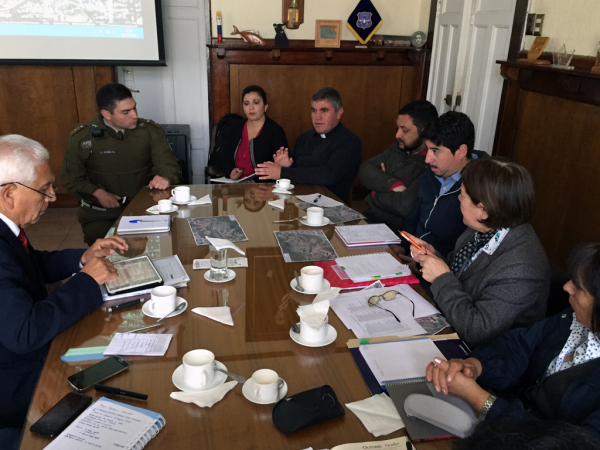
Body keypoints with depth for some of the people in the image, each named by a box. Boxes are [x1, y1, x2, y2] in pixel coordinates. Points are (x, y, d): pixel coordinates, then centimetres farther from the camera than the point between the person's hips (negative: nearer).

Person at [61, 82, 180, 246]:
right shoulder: (81, 138, -4)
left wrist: (165, 177, -30)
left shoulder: (151, 131, -2)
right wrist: (98, 193, -15)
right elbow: (72, 178, 5)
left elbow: (168, 163, -5)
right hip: (101, 212, 0)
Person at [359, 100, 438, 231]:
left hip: (398, 231, -7)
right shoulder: (398, 148, 7)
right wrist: (393, 185, -17)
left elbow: (406, 205, -29)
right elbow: (365, 169, 2)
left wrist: (376, 194, -9)